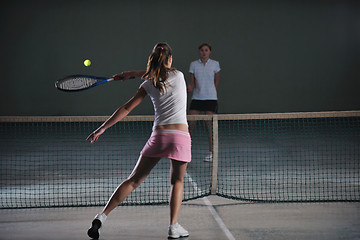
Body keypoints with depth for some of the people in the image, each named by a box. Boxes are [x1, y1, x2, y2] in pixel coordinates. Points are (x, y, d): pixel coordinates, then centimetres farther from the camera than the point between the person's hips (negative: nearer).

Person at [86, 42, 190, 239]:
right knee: (177, 181, 18)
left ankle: (102, 215, 2)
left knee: (134, 180, 9)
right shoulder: (178, 75, 2)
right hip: (181, 136, -1)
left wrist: (102, 128, 10)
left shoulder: (148, 85, 4)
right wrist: (134, 74, 22)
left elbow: (126, 108, 4)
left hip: (158, 135, 1)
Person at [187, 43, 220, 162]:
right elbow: (192, 83, 4)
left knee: (209, 125, -4)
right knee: (190, 123, -5)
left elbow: (216, 82, 11)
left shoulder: (215, 64, 2)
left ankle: (211, 152, 5)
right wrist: (190, 88, -16)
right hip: (196, 98, 2)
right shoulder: (193, 65, 6)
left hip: (210, 98, -2)